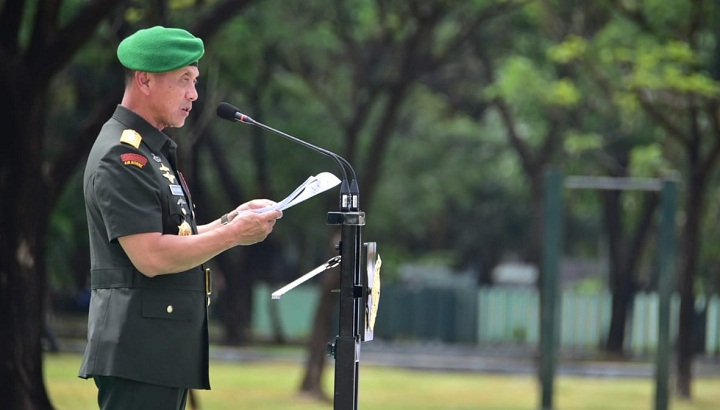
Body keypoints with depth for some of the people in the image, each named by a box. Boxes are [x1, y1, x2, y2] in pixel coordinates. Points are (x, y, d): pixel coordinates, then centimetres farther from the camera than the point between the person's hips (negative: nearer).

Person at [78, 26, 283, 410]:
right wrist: (233, 234, -14)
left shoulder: (153, 151, 20)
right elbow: (151, 257, -21)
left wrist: (229, 220, 8)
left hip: (168, 349, 10)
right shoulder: (122, 157, -14)